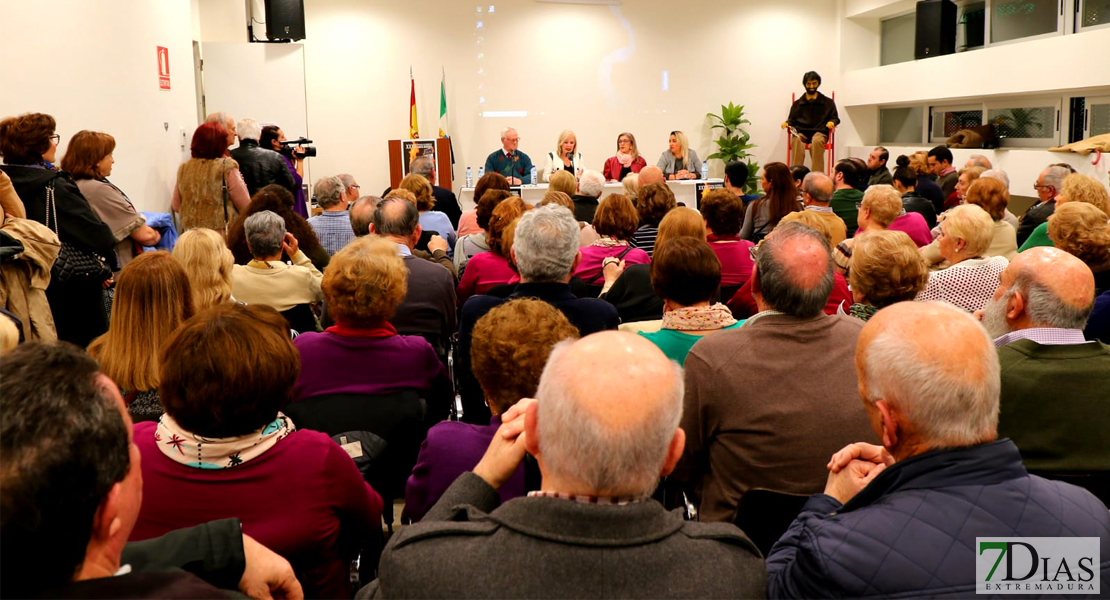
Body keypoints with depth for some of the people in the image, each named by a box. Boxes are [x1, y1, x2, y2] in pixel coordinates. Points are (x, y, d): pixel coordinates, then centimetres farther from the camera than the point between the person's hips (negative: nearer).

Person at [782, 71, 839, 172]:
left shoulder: (828, 102, 20)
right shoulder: (797, 103, 23)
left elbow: (835, 118, 19)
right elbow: (791, 120, 25)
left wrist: (832, 122, -5)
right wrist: (786, 123, 0)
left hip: (820, 132, -1)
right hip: (801, 132, 1)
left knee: (817, 141, -40)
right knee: (796, 141, -38)